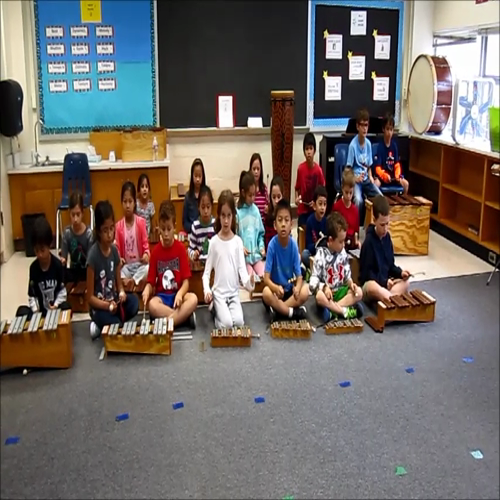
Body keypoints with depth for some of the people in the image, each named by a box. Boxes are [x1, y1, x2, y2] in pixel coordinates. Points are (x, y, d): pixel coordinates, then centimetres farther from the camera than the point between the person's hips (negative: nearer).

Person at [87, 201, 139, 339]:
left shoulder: (114, 250, -1)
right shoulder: (93, 255, -18)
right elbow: (90, 297, -13)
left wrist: (121, 293, -11)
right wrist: (107, 305, -26)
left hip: (114, 302, 6)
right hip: (99, 307, -6)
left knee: (134, 301, -22)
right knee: (117, 325, -28)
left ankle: (111, 323, -3)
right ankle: (100, 326, 2)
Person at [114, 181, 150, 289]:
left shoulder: (141, 222, -1)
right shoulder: (118, 226, 1)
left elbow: (145, 244, 1)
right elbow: (117, 248, 4)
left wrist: (146, 254, -21)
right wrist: (119, 259, -17)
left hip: (140, 264, 0)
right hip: (126, 266, 1)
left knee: (148, 268, -32)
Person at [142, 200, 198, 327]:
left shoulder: (180, 248, -1)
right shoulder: (155, 251, 2)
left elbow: (186, 281, -4)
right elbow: (151, 282, 4)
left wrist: (179, 294, -26)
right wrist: (147, 289, -21)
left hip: (178, 295, 0)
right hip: (161, 296, 0)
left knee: (193, 299, -31)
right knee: (151, 305, -33)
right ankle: (185, 316, -23)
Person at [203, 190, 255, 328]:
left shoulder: (238, 241, 0)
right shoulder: (214, 241, -3)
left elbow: (242, 268, -5)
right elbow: (206, 272, 0)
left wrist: (248, 281, -29)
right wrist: (207, 290, -18)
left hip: (234, 292, 1)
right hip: (218, 292, -1)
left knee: (238, 322, -20)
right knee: (226, 323, -20)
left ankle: (230, 307, 8)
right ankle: (215, 308, 8)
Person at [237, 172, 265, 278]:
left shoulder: (256, 210, 8)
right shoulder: (237, 212, -7)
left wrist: (262, 246, 1)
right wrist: (240, 247, -18)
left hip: (257, 254, 4)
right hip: (244, 256, -4)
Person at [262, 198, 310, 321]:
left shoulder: (293, 245, -12)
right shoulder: (272, 245, -17)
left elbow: (299, 276, -9)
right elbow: (266, 278, -18)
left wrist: (297, 287, -33)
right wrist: (276, 288, -40)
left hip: (290, 289, 2)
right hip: (275, 288, -2)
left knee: (305, 290, -24)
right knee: (266, 293, -32)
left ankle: (278, 310, -17)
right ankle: (293, 312, -18)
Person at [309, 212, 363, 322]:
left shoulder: (343, 253, 2)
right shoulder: (321, 255, -13)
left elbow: (347, 274, 11)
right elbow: (313, 282, -15)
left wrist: (350, 283, -12)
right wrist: (324, 287, -35)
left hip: (340, 291, 5)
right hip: (326, 292, -5)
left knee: (358, 292, -20)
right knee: (320, 296, -38)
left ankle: (333, 310, -27)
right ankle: (345, 311, -28)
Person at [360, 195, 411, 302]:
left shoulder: (387, 237, 5)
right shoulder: (369, 241, -15)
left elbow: (390, 265, 15)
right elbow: (366, 272, -14)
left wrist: (400, 273, -4)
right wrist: (384, 281, -21)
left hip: (386, 282, 7)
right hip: (370, 283, -7)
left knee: (404, 283, -18)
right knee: (372, 288, -40)